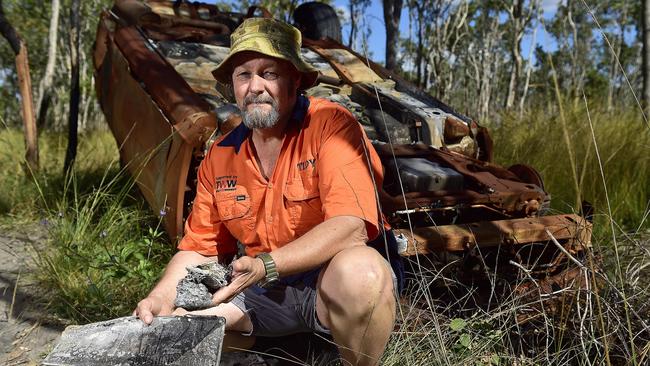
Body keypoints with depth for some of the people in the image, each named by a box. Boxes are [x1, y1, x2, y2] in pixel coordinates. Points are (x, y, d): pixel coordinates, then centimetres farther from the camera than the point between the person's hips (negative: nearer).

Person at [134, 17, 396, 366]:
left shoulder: (330, 124, -15)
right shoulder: (220, 156, 2)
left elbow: (351, 226, -26)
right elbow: (199, 248, 6)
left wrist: (266, 266, -34)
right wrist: (161, 295, -12)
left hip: (332, 279, -4)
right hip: (263, 291, 5)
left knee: (359, 269, -38)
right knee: (171, 321, -10)